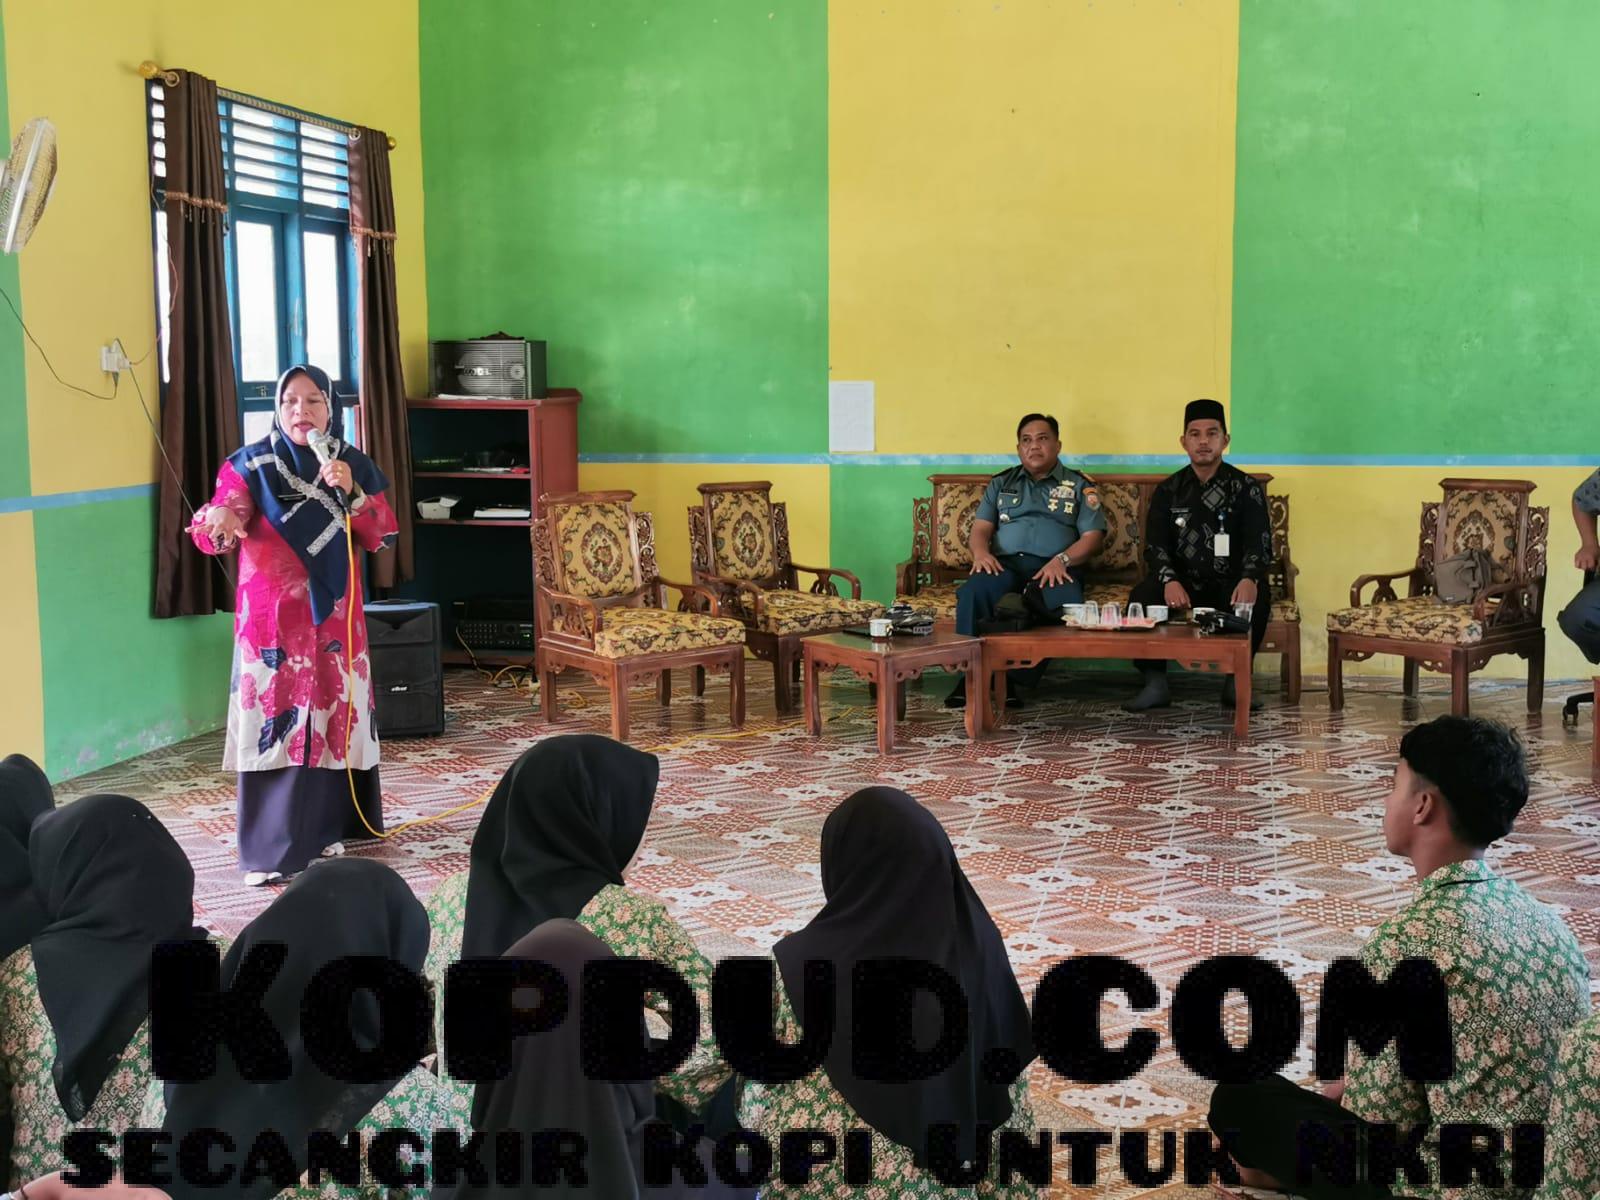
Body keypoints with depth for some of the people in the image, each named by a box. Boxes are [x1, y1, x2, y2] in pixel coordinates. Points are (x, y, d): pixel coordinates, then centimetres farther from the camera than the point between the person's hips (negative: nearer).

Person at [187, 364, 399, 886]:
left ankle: (326, 827, 21)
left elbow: (381, 538, 0)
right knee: (272, 717, -6)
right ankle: (268, 847, -2)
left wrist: (351, 491, -15)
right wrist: (219, 521, -36)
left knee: (332, 712, 7)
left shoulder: (353, 465, 4)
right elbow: (212, 536, -13)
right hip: (271, 613, -3)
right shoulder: (251, 464, -5)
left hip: (332, 613, 3)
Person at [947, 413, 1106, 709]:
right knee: (972, 592, -36)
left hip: (1054, 568, -1)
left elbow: (1092, 536, 6)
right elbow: (980, 529, 17)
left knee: (1069, 603, -38)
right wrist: (981, 552, -8)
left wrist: (1061, 560, -14)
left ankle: (1012, 677, -32)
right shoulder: (1001, 483, 25)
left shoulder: (1080, 486, 18)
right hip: (1004, 564, 1)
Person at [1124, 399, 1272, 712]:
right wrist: (1169, 581, -25)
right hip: (1182, 584, 1)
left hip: (1230, 586, -1)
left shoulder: (1246, 488, 2)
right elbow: (1155, 545, -2)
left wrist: (1249, 579, -33)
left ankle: (1236, 681, -17)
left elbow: (1259, 543, -9)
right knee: (1142, 595, -28)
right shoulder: (1168, 491, 8)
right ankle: (1155, 683, -22)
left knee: (1258, 596, -33)